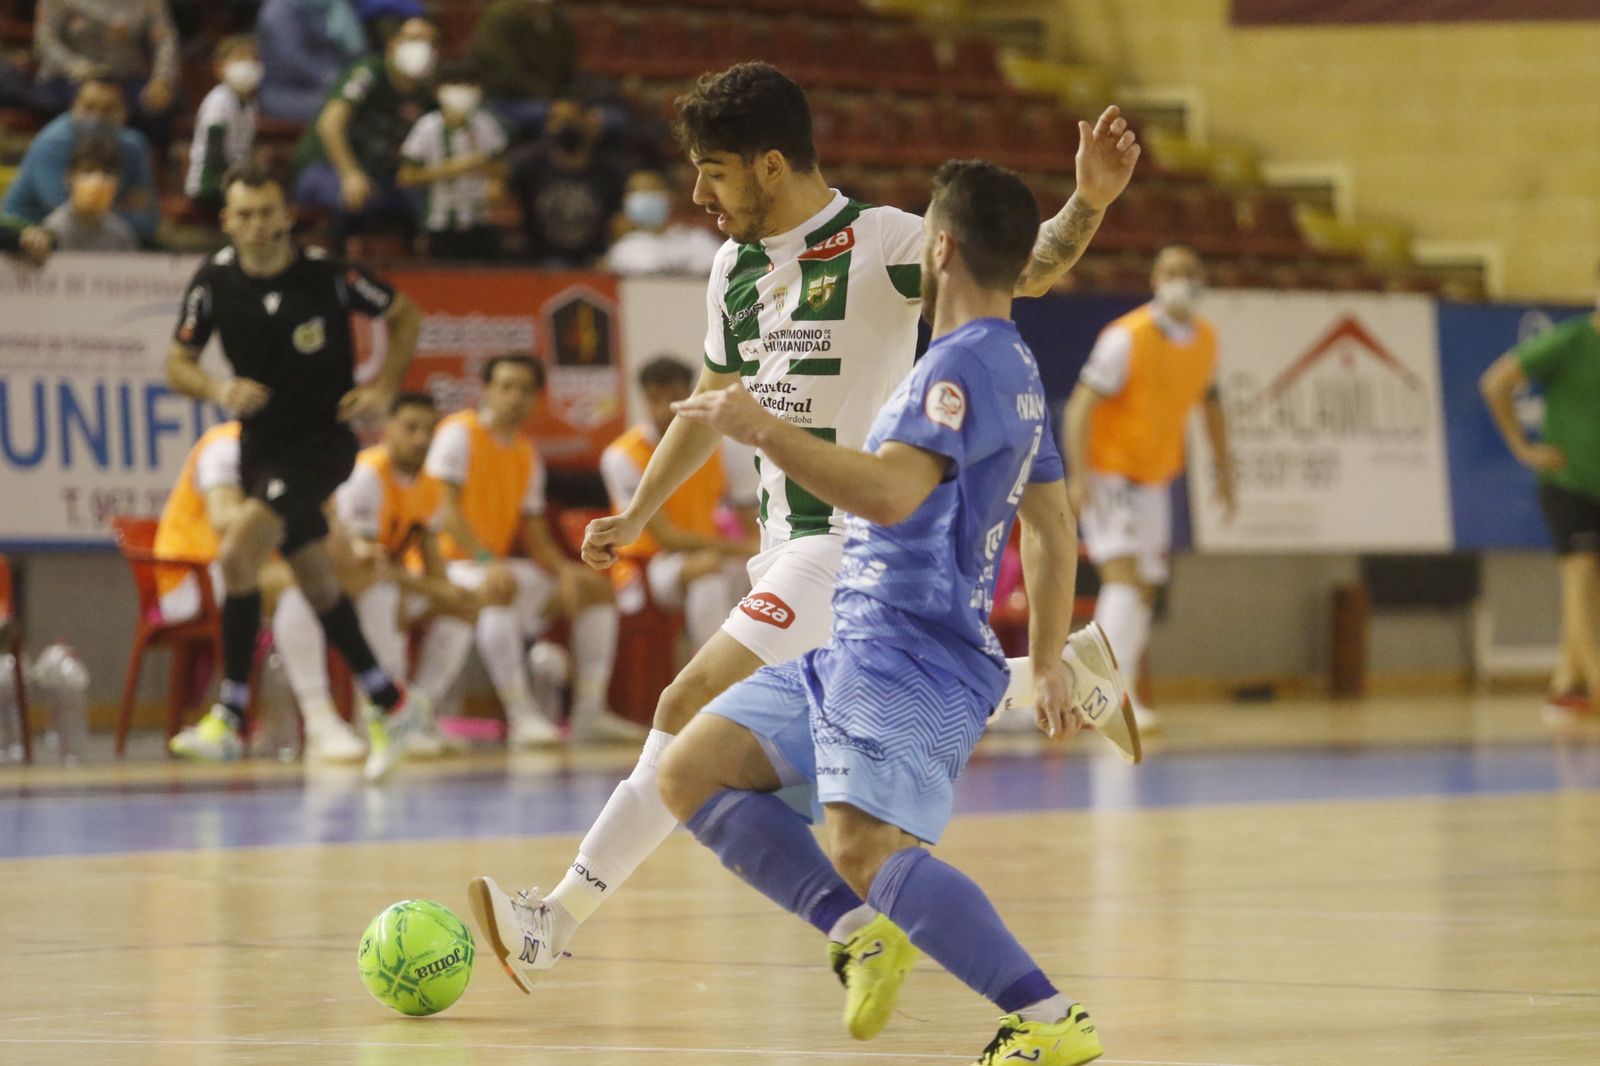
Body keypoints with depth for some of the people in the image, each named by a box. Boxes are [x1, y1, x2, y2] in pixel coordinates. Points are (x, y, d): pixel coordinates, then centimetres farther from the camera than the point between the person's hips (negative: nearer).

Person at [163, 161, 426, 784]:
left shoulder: (326, 275, -15)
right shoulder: (214, 281, -6)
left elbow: (404, 316, 1)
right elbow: (178, 364, 2)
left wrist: (384, 389, -10)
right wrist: (219, 390, -19)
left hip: (321, 441, -5)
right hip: (261, 445, 5)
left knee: (238, 552, -22)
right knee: (315, 582, 13)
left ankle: (228, 718, -16)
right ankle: (389, 704, 30)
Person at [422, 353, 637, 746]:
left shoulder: (527, 452, 14)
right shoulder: (460, 433, -8)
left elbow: (533, 533, 14)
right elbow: (446, 510, -17)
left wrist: (564, 570, -6)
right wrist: (487, 561, -30)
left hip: (499, 562, 8)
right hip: (450, 564, -8)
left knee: (594, 587, -1)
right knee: (499, 587, -40)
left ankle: (589, 712, -6)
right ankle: (520, 715, -41)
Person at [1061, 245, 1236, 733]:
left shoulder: (1205, 340, 3)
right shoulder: (1126, 338, -17)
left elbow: (1210, 401, 19)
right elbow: (1081, 406, -19)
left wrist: (1224, 469, 18)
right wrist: (1079, 477, -27)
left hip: (1155, 481, 7)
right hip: (1108, 472, -7)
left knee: (1145, 590, 8)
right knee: (1124, 575, -21)